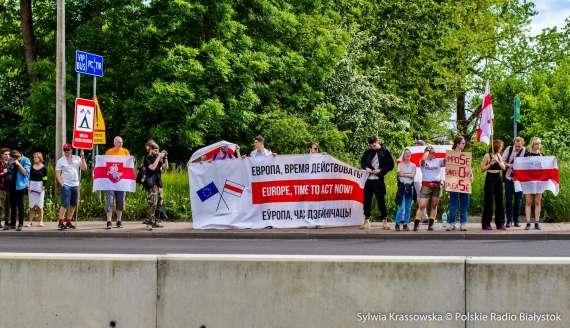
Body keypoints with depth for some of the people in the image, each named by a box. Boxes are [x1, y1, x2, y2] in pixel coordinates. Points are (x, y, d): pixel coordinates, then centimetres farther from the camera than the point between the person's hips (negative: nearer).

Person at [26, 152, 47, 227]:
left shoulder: (44, 168, -2)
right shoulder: (32, 167, 8)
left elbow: (45, 179, -3)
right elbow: (29, 177, 9)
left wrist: (42, 189, -10)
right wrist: (28, 187, -2)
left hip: (40, 187, -3)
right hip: (32, 186, 3)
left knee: (40, 205, 0)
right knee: (31, 206, 3)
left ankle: (41, 221, 5)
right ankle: (30, 221, 5)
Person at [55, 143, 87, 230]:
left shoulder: (77, 158, 9)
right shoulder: (60, 161, 1)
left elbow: (84, 168, 0)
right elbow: (57, 174, -2)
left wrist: (82, 157, -7)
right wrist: (62, 184, -13)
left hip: (75, 185, 4)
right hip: (65, 185, -4)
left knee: (73, 204, 7)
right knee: (65, 204, -11)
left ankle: (68, 222, 15)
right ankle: (60, 222, -9)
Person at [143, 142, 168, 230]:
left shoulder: (158, 158, 16)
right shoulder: (147, 159, -3)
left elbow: (166, 167, 12)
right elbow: (152, 167, -19)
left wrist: (165, 157, 1)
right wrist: (159, 157, -16)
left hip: (159, 183, 7)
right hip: (151, 184, -7)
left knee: (159, 204, 8)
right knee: (152, 204, -17)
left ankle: (155, 222, 15)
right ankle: (149, 223, -19)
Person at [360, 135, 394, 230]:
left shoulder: (385, 151, -4)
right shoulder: (368, 151, 5)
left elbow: (391, 165, -1)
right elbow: (362, 161, 17)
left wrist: (380, 170, -13)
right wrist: (366, 168, -4)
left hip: (378, 180, -3)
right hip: (368, 179, 4)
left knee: (381, 200, -1)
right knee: (367, 200, 4)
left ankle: (384, 221, 8)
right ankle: (366, 220, 10)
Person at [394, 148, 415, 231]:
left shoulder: (413, 165, 10)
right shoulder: (400, 164, 5)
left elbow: (413, 175, -3)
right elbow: (400, 174, -12)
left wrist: (404, 174, -8)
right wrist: (402, 164, -4)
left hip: (410, 187, 3)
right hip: (402, 186, -3)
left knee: (408, 208, 5)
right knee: (401, 207, -11)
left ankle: (405, 224, 12)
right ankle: (397, 224, -1)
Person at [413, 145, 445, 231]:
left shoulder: (438, 161, 10)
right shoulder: (423, 162, 1)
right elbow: (423, 159, -21)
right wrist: (428, 149, -9)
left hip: (437, 186, 3)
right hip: (426, 186, -3)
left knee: (434, 206, 5)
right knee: (422, 206, -8)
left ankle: (431, 224, 10)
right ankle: (416, 224, -6)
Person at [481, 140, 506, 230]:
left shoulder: (498, 155, 10)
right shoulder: (487, 156, -7)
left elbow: (503, 168, 4)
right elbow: (482, 169, -8)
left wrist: (497, 161, -12)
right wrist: (490, 164, -21)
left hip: (498, 178, 6)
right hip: (490, 178, -6)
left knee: (499, 201, 6)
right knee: (488, 201, -3)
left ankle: (500, 223, 11)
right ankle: (486, 224, 2)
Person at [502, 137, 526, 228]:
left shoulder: (525, 152, -8)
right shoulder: (509, 149, -2)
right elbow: (502, 161, 3)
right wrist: (509, 165, -16)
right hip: (508, 177, 1)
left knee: (518, 200, 5)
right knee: (508, 199, 0)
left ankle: (516, 219, 16)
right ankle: (509, 220, 6)